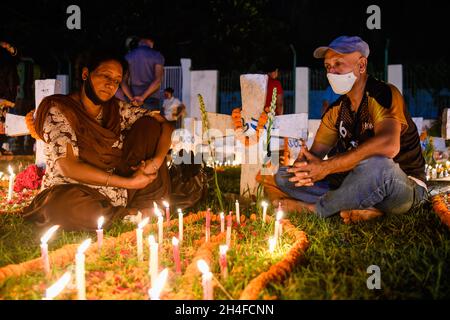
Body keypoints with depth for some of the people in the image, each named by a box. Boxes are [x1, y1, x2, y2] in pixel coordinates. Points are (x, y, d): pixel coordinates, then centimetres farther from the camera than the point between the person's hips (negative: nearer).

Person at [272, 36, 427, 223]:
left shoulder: (383, 94, -16)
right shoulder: (336, 110, 7)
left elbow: (388, 146, -36)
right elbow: (314, 154, 5)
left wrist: (326, 167, -31)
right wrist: (304, 168, -22)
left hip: (407, 188, -7)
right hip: (359, 186, 7)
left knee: (376, 163, -42)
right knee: (283, 176, -1)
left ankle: (313, 208, -15)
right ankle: (365, 208, -17)